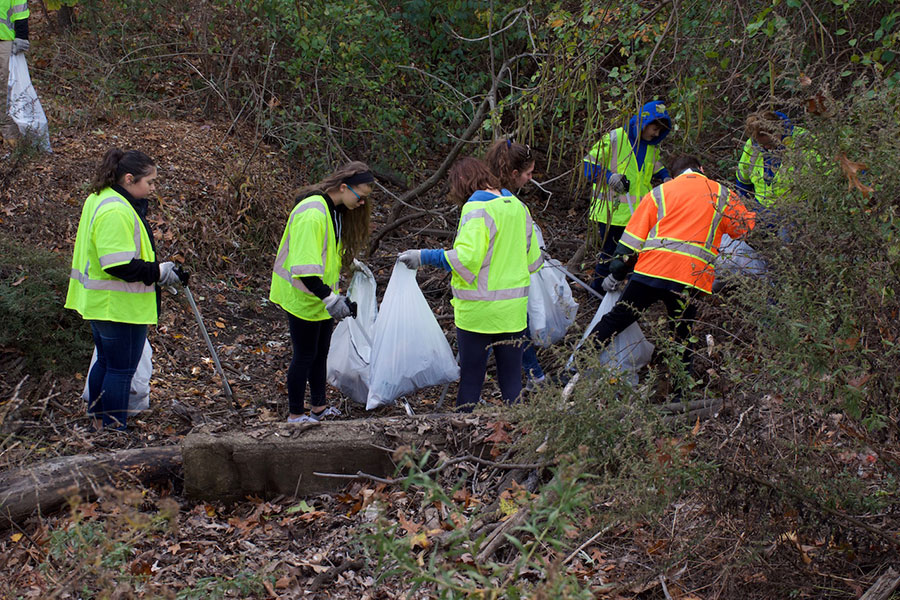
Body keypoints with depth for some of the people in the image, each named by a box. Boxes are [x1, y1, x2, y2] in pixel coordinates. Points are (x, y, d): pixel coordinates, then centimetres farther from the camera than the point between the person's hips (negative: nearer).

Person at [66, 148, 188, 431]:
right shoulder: (117, 212, -24)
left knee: (106, 362, 20)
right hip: (121, 306, -11)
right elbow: (120, 265, -28)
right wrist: (163, 272, -20)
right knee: (121, 368, -1)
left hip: (98, 302, 11)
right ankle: (114, 430, 6)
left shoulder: (98, 200, 11)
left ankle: (98, 423, 31)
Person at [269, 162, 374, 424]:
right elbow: (304, 264, -31)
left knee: (320, 352, 17)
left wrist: (334, 292, 19)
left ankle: (318, 407, 30)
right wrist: (328, 297, -33)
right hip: (303, 298, -9)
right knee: (305, 355, 1)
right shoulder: (312, 213, -26)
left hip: (322, 296, 9)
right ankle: (295, 415, 13)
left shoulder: (335, 210, 5)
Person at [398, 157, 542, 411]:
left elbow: (468, 256, -26)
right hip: (513, 309, 6)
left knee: (471, 377, 5)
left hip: (478, 310, -6)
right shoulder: (518, 206, 8)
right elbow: (532, 259, 14)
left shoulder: (477, 209, -14)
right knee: (511, 377, 12)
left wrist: (424, 257, -22)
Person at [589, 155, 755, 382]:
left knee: (616, 319, 8)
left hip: (651, 269, 1)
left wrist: (616, 274, 16)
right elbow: (747, 227, 25)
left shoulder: (660, 192, 18)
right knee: (682, 337, 12)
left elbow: (633, 236, 13)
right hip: (692, 277, -1)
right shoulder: (722, 195, 16)